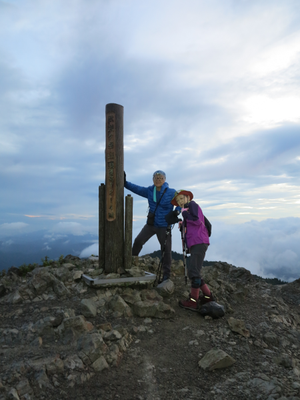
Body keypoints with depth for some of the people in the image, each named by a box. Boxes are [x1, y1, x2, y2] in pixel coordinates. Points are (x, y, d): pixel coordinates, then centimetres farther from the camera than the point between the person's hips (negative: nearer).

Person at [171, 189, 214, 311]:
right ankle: (208, 296, 19)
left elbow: (197, 221, -14)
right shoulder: (187, 210, 28)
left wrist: (184, 213, -5)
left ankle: (193, 301, -10)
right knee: (192, 273, 11)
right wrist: (183, 226, 11)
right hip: (194, 245, 10)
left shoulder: (192, 204, 3)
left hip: (199, 243, -10)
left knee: (193, 271, -13)